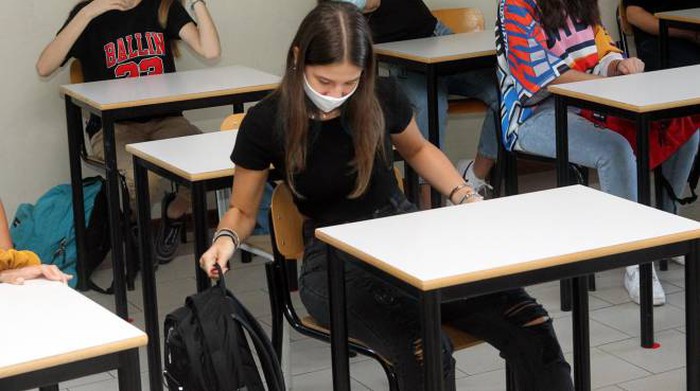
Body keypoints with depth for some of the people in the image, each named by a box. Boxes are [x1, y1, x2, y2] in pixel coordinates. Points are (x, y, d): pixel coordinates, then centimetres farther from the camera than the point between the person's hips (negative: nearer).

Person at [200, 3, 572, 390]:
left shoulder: (382, 97, -5)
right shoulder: (267, 122, -10)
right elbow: (242, 210, 6)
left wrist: (467, 199, 4)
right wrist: (225, 239, -16)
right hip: (335, 259, -3)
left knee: (532, 328, -22)